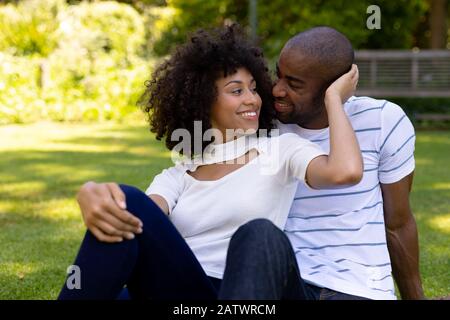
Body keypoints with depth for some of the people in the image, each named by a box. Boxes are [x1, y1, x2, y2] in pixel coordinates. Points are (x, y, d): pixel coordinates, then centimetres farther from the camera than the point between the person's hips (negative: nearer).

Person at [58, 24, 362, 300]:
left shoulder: (282, 149, 12)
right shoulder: (176, 177, 18)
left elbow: (346, 171, -11)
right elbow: (142, 221, -7)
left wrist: (333, 98, 4)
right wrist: (93, 197, -30)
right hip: (178, 288, 1)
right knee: (127, 206, -25)